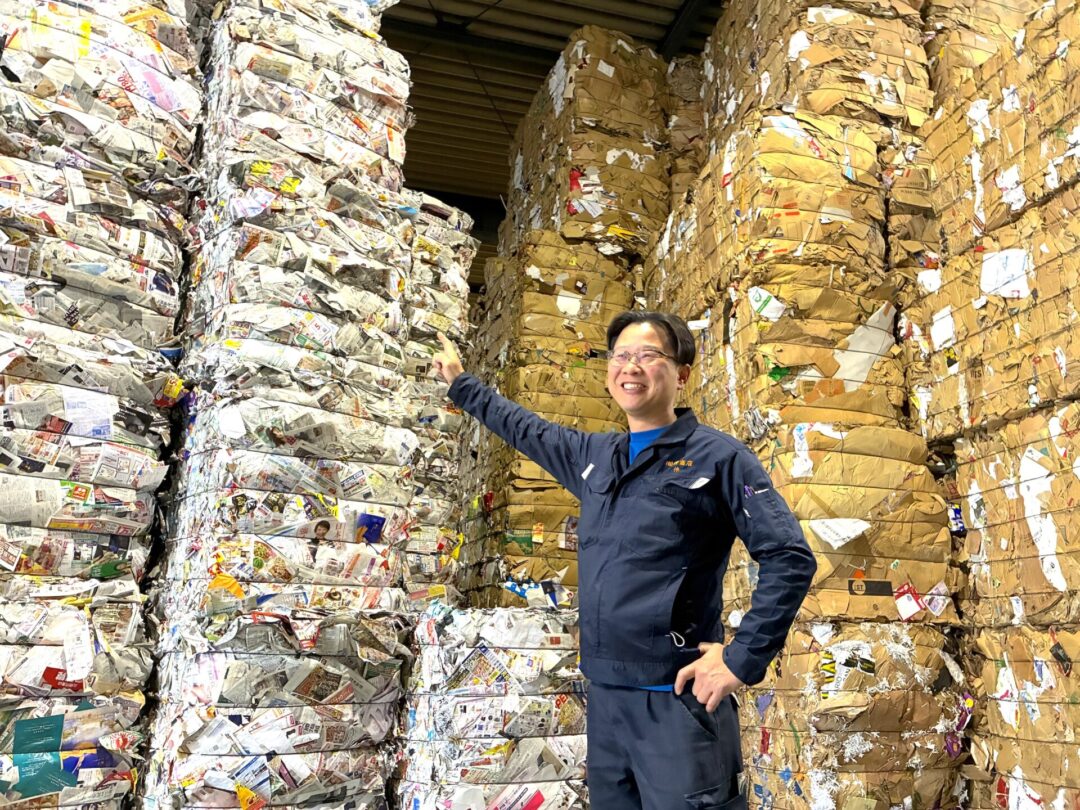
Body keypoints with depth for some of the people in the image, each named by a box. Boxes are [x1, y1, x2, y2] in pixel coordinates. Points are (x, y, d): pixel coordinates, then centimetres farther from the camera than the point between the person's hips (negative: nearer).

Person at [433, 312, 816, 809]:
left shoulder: (717, 456, -7)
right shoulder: (592, 456, 12)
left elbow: (791, 558, -10)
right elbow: (526, 430, 30)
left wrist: (743, 658, -15)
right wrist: (460, 383, 39)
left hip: (679, 699, -6)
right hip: (604, 695, 6)